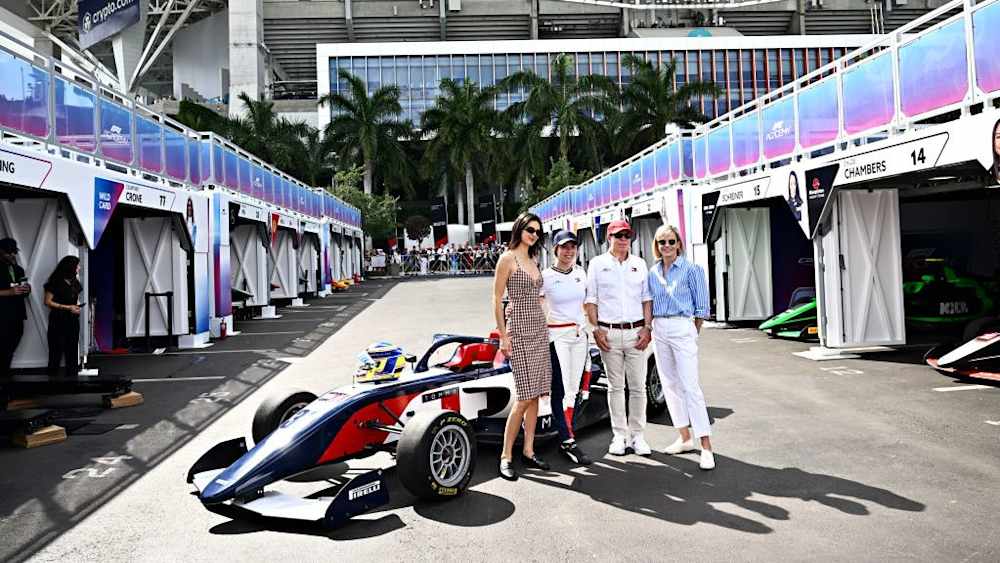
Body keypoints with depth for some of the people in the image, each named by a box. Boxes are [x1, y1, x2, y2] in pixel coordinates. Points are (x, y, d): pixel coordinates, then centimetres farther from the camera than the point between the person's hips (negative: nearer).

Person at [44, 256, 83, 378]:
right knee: (56, 352, -3)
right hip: (58, 321, -6)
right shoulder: (55, 282, -8)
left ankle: (72, 376, 10)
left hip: (73, 321, 6)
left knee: (72, 351, 5)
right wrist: (67, 307, -16)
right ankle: (52, 377, 5)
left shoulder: (75, 283, 11)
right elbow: (48, 302, -10)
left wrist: (77, 307, 0)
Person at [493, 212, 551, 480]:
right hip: (519, 329, -7)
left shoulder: (533, 261, 15)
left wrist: (544, 323, 15)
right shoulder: (507, 259, -6)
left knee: (536, 393, 7)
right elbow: (496, 300, -9)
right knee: (525, 396, -10)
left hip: (539, 328, 8)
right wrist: (503, 336, -13)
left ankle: (528, 451, 16)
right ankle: (506, 456, 1)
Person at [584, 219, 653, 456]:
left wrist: (647, 328, 0)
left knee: (638, 387, 3)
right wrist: (596, 330, -6)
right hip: (609, 332, -1)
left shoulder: (639, 264, 11)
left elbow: (647, 299, 11)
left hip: (636, 332, 2)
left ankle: (637, 435, 14)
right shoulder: (597, 264, 5)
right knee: (615, 387, 6)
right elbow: (591, 300, 3)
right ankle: (619, 435, 15)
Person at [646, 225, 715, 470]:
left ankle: (706, 446, -8)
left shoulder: (691, 269, -4)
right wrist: (650, 327, 9)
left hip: (682, 328, -6)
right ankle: (685, 438, 21)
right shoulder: (652, 272, 11)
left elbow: (701, 306, -2)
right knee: (670, 385, 10)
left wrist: (694, 331, -3)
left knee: (690, 386, -10)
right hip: (659, 330, 6)